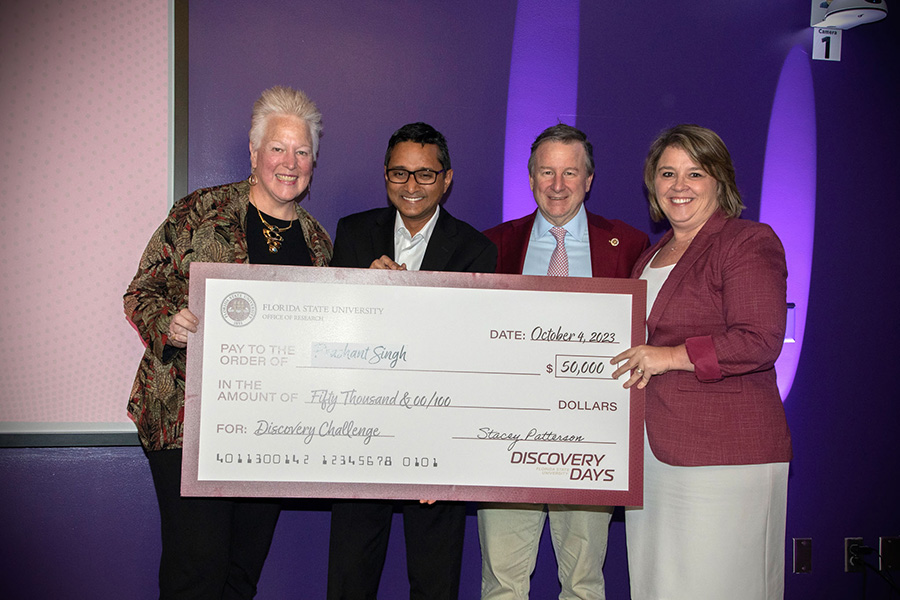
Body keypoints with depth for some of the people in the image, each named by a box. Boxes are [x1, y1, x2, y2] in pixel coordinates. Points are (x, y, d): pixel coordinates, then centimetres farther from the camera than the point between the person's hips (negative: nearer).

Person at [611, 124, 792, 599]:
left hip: (723, 453, -8)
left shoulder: (748, 242, -6)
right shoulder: (653, 255, 20)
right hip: (652, 452, 8)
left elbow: (760, 341, -17)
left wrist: (668, 356, -17)